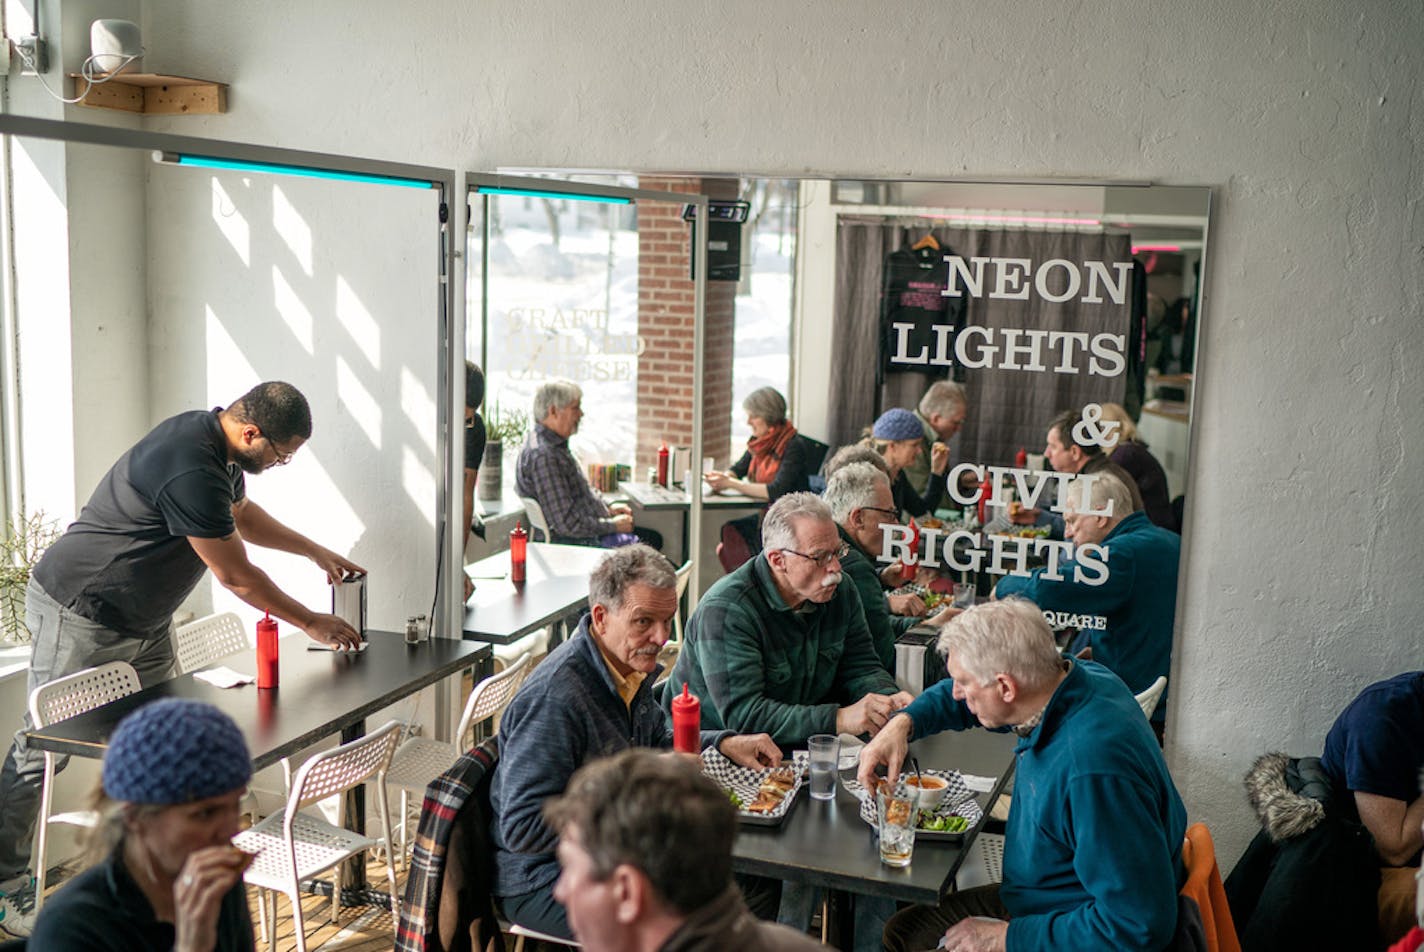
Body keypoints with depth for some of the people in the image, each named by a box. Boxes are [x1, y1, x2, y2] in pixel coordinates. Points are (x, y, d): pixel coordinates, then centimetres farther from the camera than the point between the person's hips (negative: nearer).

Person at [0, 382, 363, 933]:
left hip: (143, 620, 10)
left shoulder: (216, 444, 1)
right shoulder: (191, 471, -31)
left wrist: (317, 552, 21)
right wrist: (312, 623, -12)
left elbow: (242, 514, 22)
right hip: (81, 618, -10)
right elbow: (236, 577, -23)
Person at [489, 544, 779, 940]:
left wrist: (724, 743, 4)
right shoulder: (554, 699, -27)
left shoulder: (630, 666, 2)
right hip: (541, 882, -9)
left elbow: (656, 737, 22)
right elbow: (521, 830, -27)